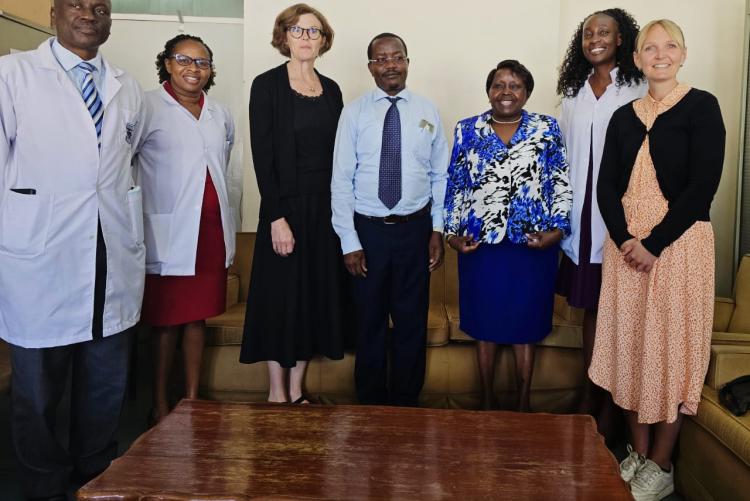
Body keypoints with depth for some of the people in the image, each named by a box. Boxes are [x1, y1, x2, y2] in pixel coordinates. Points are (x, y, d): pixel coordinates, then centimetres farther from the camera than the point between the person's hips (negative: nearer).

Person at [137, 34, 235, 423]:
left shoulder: (221, 115, 14)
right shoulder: (148, 107, -6)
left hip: (211, 230, 5)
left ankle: (192, 398, 21)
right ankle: (160, 405, 16)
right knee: (166, 322, 3)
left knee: (197, 317, 11)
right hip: (168, 232, -5)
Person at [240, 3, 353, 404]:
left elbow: (337, 152, 10)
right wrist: (277, 217, -17)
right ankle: (276, 393, 17)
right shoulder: (267, 85, -4)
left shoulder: (331, 89, 10)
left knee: (315, 297, 8)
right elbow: (262, 156, -11)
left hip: (326, 208, 5)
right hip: (286, 207, -5)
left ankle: (296, 391, 21)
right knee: (282, 298, 2)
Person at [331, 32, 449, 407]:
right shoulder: (354, 112, -3)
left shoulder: (427, 111, 3)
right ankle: (370, 403, 28)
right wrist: (349, 241, -8)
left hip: (415, 228, 1)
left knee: (412, 320, 11)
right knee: (370, 320, 11)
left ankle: (406, 403, 28)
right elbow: (341, 179, -5)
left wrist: (438, 230, 0)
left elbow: (440, 176, 6)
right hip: (368, 229, -1)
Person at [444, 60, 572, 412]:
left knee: (526, 325, 9)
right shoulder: (467, 130, 5)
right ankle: (487, 402, 27)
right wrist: (452, 233, 0)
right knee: (485, 324, 10)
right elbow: (454, 185, 6)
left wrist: (556, 229, -10)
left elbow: (561, 183, 1)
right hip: (480, 244, 1)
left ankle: (523, 405, 26)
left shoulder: (547, 129, 3)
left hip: (533, 245, 0)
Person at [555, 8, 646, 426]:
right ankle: (589, 393, 22)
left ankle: (611, 402, 14)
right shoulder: (574, 92, 12)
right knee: (590, 306, 11)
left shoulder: (639, 90, -2)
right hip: (582, 215, 4)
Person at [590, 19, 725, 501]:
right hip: (626, 244, 5)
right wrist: (624, 239, -10)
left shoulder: (702, 106, -3)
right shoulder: (624, 117, 11)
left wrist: (655, 243, -16)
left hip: (679, 242, -4)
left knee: (671, 345, 1)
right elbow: (607, 187, 5)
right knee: (631, 344, 8)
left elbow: (702, 185, -11)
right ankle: (638, 453, 23)